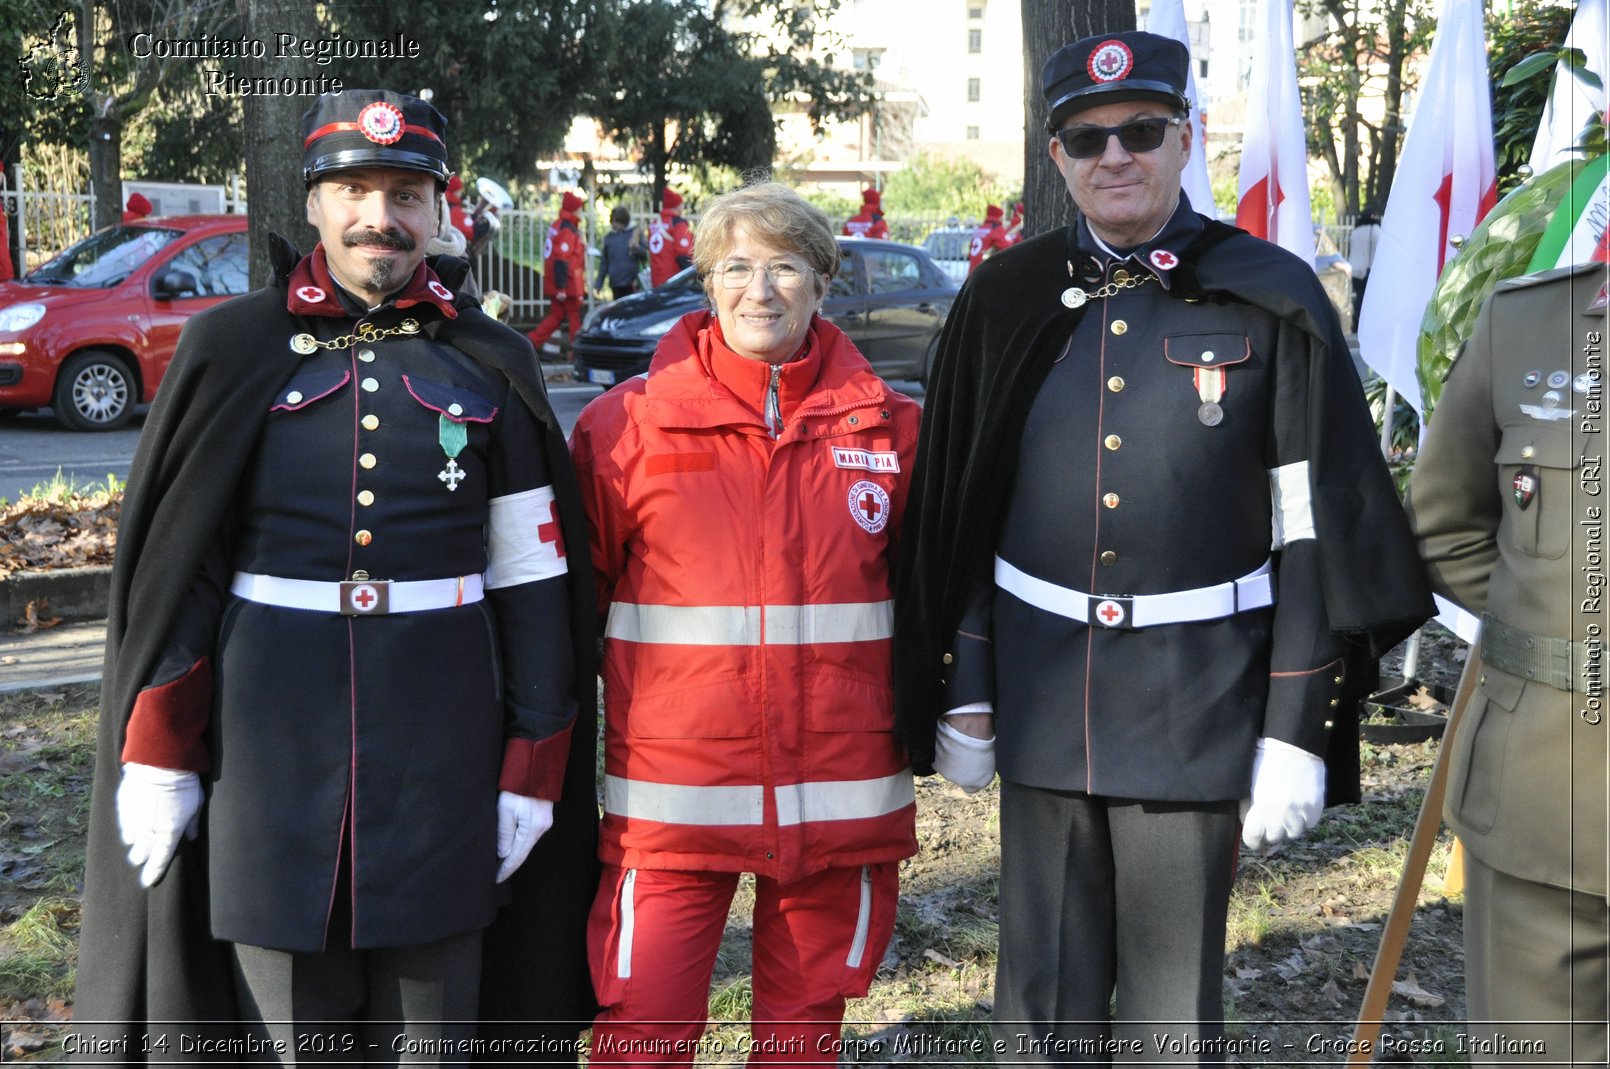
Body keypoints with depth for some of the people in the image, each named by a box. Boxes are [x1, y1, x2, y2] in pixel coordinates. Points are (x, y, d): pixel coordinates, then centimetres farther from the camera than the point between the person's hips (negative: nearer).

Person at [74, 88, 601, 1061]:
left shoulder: (490, 368, 3)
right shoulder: (233, 350, 2)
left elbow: (534, 581, 3)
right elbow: (173, 566, 2)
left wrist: (533, 769, 0)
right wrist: (156, 756, -1)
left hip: (443, 754, 0)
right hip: (271, 753, 0)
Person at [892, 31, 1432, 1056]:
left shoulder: (1270, 300, -3)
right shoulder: (1006, 300, 4)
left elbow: (1316, 532, -4)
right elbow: (954, 520, 8)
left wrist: (1297, 732, -8)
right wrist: (962, 698, 6)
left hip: (1197, 699, -2)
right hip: (1040, 693, 3)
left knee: (1176, 1007, 10)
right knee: (1043, 1006, 12)